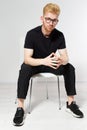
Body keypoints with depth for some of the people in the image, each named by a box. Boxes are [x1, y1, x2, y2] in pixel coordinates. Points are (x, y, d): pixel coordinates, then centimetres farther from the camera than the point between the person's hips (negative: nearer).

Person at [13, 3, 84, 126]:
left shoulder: (59, 35, -14)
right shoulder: (31, 34, -23)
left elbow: (66, 58, -16)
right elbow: (27, 59, -29)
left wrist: (61, 60, -43)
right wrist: (44, 61, -48)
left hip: (51, 64, 3)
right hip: (35, 64, -3)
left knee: (70, 68, -21)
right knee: (24, 69, -35)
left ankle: (71, 102, -11)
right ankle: (20, 107, -30)